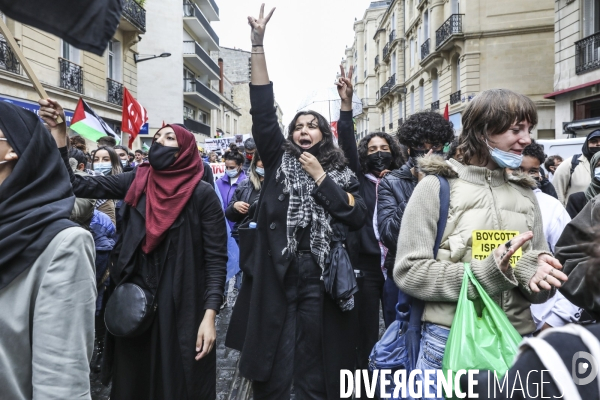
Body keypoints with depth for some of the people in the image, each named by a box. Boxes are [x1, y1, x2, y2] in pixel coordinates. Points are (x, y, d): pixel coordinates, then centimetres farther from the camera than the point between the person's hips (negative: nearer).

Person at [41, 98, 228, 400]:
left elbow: (216, 258, -11)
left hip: (182, 305, -4)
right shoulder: (137, 181, 2)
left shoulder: (202, 194, -10)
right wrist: (59, 132, -8)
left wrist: (210, 315, -17)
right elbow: (76, 185, 1)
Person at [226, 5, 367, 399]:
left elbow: (358, 216, -6)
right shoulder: (279, 161, 9)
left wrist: (320, 177, -7)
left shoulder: (341, 172, 8)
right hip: (276, 275, 1)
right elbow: (263, 112, -1)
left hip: (320, 278, 0)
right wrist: (258, 42, -6)